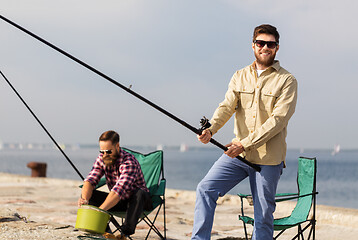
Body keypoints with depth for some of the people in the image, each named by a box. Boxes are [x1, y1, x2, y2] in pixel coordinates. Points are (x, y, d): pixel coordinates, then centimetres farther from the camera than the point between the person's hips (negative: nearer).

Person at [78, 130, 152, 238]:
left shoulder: (129, 162, -29)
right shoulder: (102, 158, -8)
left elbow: (119, 190, -40)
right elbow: (90, 180, -14)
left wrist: (100, 210, -50)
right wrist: (84, 199, -36)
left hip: (136, 201, -6)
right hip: (118, 201, 6)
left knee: (140, 193, -40)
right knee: (87, 193, -14)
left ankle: (126, 231, -39)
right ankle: (104, 230, -16)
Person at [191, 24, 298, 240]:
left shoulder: (286, 81, -2)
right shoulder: (240, 77, 12)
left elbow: (278, 119, -12)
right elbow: (227, 106, -1)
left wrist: (246, 143, -20)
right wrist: (211, 129, -22)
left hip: (268, 159, -4)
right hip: (237, 153, 4)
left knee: (263, 215, 1)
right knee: (205, 189, -11)